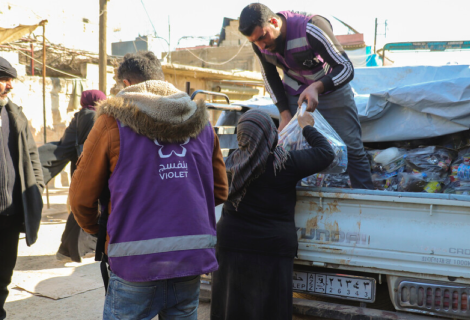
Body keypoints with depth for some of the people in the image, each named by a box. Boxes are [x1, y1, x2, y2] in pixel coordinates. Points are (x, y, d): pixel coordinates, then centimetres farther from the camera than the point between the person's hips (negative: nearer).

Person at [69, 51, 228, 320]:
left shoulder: (114, 119, -1)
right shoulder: (200, 120, 10)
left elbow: (82, 196, 2)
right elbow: (220, 191, 15)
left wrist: (94, 229, 21)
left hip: (137, 261, -4)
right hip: (194, 256, 4)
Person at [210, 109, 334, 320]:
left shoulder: (232, 163, -3)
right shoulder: (285, 163, -14)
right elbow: (326, 153, -5)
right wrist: (307, 128, 11)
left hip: (230, 246, 3)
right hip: (273, 248, -3)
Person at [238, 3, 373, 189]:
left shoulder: (311, 28, -33)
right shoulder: (259, 42, -17)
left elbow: (347, 68, -30)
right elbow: (270, 76, 1)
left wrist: (317, 87, -47)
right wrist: (284, 114, -7)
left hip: (332, 88, -4)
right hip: (296, 92, 4)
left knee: (352, 148, -4)